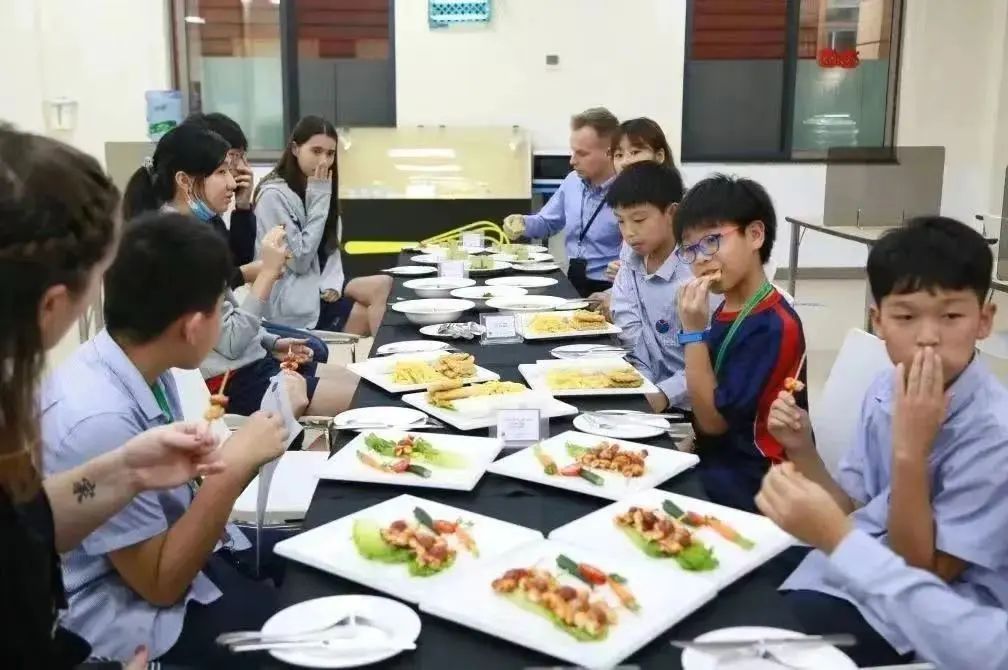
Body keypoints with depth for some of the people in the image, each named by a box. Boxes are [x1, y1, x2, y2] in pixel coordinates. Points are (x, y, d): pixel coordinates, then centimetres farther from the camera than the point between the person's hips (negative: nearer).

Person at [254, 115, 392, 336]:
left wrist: (332, 283, -9)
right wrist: (319, 202, -16)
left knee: (384, 285, -17)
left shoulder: (319, 189, 11)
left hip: (322, 286, 7)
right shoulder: (273, 195, -14)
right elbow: (299, 261, -17)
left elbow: (331, 247, 11)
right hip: (291, 298, -7)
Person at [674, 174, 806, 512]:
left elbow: (713, 419, -17)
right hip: (713, 464, 8)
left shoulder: (773, 326, -20)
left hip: (745, 489, -8)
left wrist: (693, 332, -19)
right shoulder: (726, 312, 6)